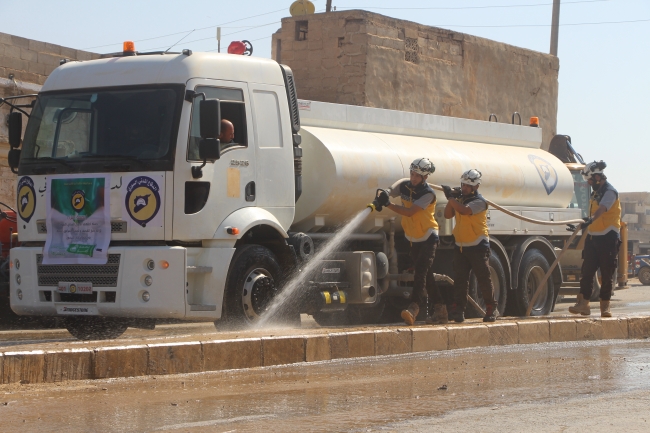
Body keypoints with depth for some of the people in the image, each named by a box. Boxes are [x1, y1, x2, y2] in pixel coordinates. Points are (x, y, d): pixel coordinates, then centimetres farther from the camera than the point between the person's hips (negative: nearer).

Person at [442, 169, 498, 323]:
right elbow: (448, 215, 8)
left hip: (478, 246, -6)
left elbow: (464, 210, -29)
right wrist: (452, 198, -5)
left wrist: (450, 197, -24)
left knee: (484, 278, 0)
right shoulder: (460, 199, 12)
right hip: (460, 245, 6)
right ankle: (458, 309, -1)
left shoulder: (479, 201, -12)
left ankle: (491, 308, 12)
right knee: (460, 279, 0)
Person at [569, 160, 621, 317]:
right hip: (593, 237, 8)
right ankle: (583, 304, 0)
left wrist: (590, 219, -48)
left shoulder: (610, 192, -12)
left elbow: (602, 208, -31)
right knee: (586, 272, 0)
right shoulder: (596, 193, 17)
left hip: (608, 238, -8)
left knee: (607, 274, -1)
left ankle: (605, 306, 5)